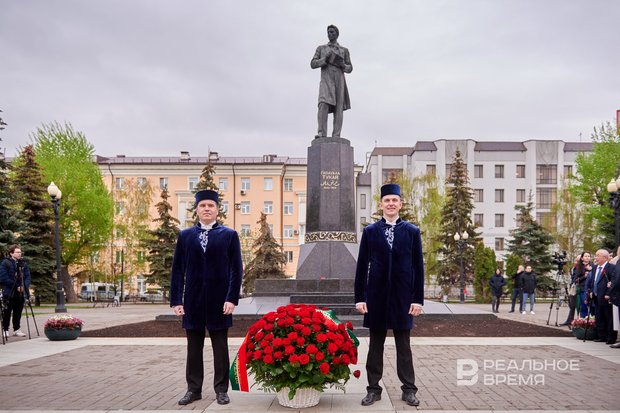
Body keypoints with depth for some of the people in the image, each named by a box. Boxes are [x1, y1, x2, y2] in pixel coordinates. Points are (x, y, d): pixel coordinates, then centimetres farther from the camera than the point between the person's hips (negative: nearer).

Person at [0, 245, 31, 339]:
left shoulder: (23, 263, 10)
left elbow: (27, 276, 12)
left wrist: (25, 286, -6)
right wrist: (16, 286, -14)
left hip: (21, 292, 5)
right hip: (9, 293, -5)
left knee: (18, 312, 9)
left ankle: (17, 329, 18)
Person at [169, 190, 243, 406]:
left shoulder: (229, 235, 2)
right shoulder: (185, 236, 7)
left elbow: (236, 269, -2)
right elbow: (177, 270, 5)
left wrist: (232, 298, -10)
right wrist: (176, 300, -2)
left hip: (219, 300, -1)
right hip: (193, 299, 2)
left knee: (220, 346, 6)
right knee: (194, 346, 8)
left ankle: (221, 390, 16)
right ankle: (194, 389, 18)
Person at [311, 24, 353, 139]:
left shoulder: (344, 50, 19)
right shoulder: (321, 48, 19)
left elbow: (350, 69, 17)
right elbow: (313, 64, 8)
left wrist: (343, 65, -7)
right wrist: (325, 59, -10)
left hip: (339, 81, 1)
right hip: (326, 80, -1)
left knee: (338, 108, -8)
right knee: (323, 105, -22)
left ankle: (336, 136, -11)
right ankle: (322, 134, -28)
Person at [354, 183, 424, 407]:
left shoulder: (412, 231, 3)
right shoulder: (370, 231, 3)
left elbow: (418, 267, 2)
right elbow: (362, 267, 3)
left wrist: (418, 299, -3)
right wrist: (359, 298, -2)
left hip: (402, 297, 0)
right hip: (376, 296, 0)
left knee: (403, 345, 8)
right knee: (375, 345, 8)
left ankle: (409, 390, 16)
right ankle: (373, 389, 16)